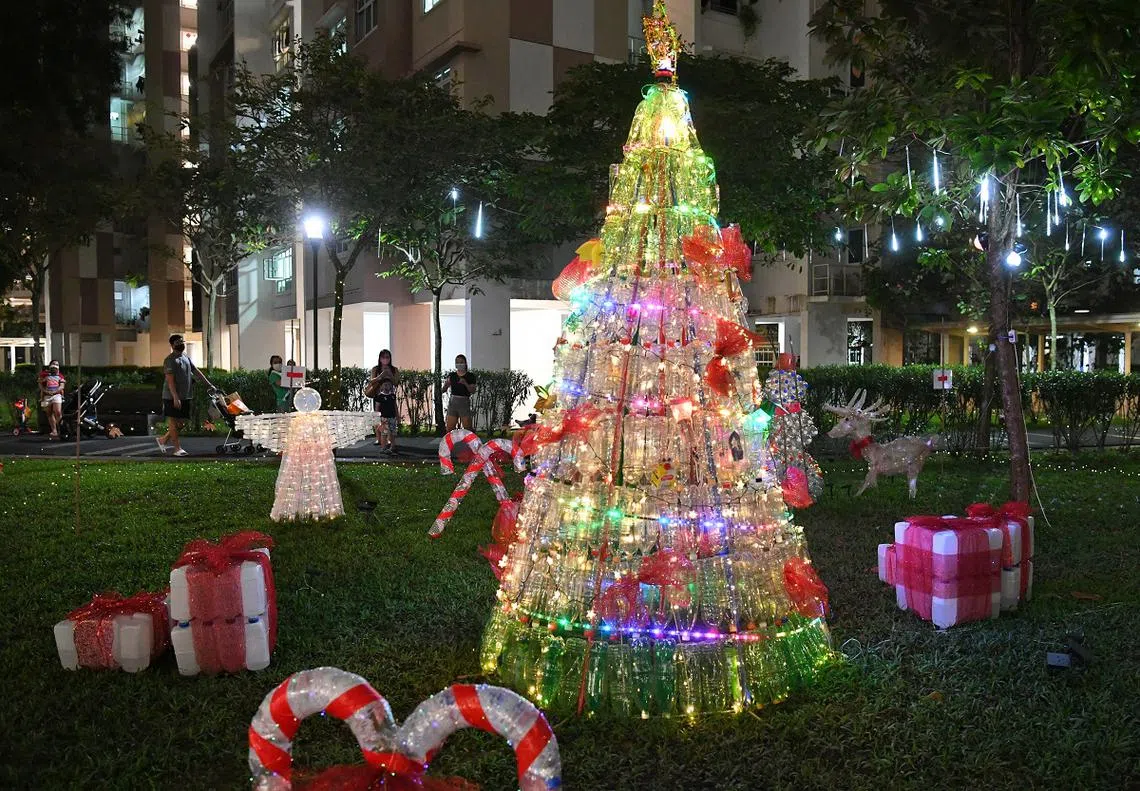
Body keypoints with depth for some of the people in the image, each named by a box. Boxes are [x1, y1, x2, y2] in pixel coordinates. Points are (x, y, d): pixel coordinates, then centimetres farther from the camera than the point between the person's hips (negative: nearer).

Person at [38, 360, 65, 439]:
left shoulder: (60, 376, 12)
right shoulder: (44, 374, 12)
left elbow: (62, 386, 2)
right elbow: (41, 385, 7)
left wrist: (54, 391, -13)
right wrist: (46, 391, -11)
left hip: (57, 395, -1)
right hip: (46, 396, 2)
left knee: (58, 412, -16)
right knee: (50, 414, 3)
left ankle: (61, 429, -10)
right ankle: (54, 431, 6)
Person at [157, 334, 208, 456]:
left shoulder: (186, 358, 15)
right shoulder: (170, 360, -11)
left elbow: (197, 372, 19)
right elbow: (170, 380, -18)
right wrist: (175, 397, -24)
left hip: (185, 397, 8)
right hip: (172, 397, -8)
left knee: (182, 421, 10)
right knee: (173, 421, -1)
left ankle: (163, 439, 24)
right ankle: (177, 448, 2)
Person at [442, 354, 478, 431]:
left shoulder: (470, 376, 2)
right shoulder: (451, 375, 10)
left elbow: (473, 391, -5)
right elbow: (444, 390, 7)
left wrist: (465, 383, -20)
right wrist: (446, 384, -14)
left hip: (464, 402, -3)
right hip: (452, 402, 3)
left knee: (468, 429, -6)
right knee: (449, 429, 1)